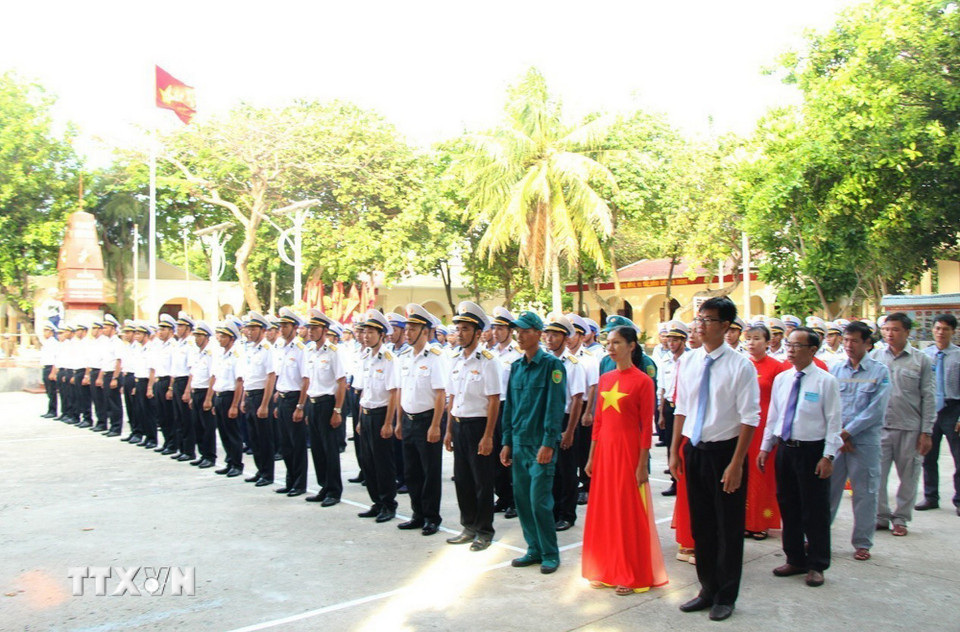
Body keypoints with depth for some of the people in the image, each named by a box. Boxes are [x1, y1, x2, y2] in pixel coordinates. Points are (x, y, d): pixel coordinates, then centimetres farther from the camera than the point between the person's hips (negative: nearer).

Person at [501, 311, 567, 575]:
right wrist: (507, 442, 12)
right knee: (522, 499, 10)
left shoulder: (552, 364, -8)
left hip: (540, 444, -6)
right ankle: (534, 549, 23)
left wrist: (548, 443, -18)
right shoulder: (516, 367, 12)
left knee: (539, 501, -5)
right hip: (519, 444, 7)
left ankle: (550, 554, 10)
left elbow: (555, 406, -13)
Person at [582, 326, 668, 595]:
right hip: (604, 449, 6)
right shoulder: (605, 379, 9)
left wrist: (642, 465, -11)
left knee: (629, 513, 3)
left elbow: (647, 426, -9)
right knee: (604, 510, 11)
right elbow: (598, 420, 11)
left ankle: (632, 576, 16)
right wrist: (591, 457, 10)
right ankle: (606, 570, 24)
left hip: (629, 450, -6)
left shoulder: (642, 381, -9)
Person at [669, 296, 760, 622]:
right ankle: (708, 589, 33)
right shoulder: (688, 362, 3)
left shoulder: (740, 365, -12)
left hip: (725, 451, -5)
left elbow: (749, 419, -12)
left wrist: (736, 464, -16)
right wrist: (675, 452, 9)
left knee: (728, 528, 8)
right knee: (701, 525, 15)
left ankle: (726, 597, 26)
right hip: (694, 450, 5)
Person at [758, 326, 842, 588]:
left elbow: (834, 422, -9)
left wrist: (828, 456, -14)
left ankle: (816, 565, 18)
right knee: (788, 506, 12)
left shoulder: (826, 381, -7)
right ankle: (795, 560, 27)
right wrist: (765, 448, 11)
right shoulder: (781, 379, 7)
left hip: (812, 451, -5)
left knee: (815, 510, 4)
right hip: (785, 449, 5)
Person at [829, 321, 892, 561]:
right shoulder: (834, 369, 8)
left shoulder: (880, 372, 0)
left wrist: (848, 432, -11)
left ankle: (862, 543, 18)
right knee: (826, 489, 4)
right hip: (833, 439, 2)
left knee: (864, 492, 5)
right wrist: (836, 434, -7)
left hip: (865, 441, -2)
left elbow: (877, 409, -7)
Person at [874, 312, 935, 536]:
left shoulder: (922, 360, 1)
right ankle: (880, 516, 17)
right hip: (879, 426, 1)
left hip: (910, 428, -1)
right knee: (877, 475, 2)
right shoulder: (875, 357, 4)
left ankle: (900, 518, 22)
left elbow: (928, 398, 1)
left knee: (908, 476, 8)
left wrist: (926, 432, -3)